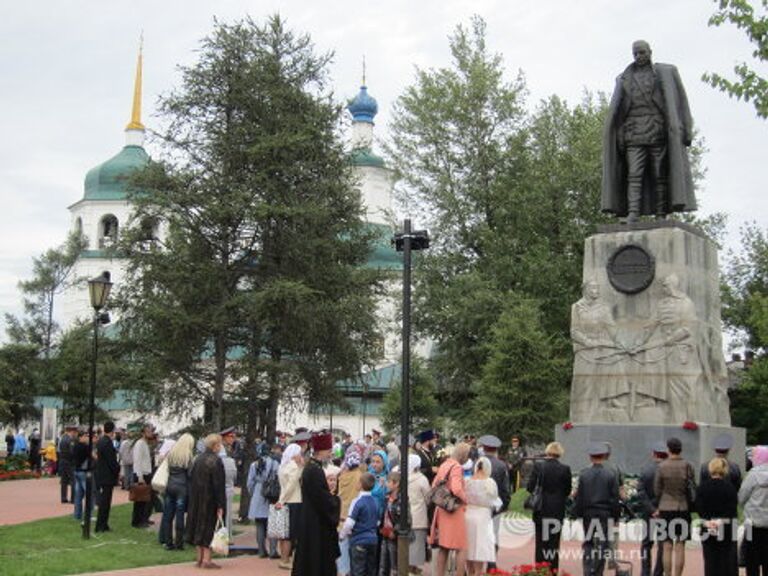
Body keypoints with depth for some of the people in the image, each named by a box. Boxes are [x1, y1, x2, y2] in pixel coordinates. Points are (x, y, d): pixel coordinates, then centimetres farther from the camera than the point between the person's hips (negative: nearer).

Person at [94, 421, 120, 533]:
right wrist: (118, 470, -5)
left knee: (103, 502, 15)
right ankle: (101, 526, 3)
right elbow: (112, 461, -21)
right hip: (107, 476, -9)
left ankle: (102, 525, 21)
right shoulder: (108, 443, -20)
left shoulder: (100, 441, 9)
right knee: (105, 502, -2)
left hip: (100, 475, 9)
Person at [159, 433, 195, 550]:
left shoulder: (171, 453, 5)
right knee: (179, 516, 2)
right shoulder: (188, 456, -8)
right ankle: (179, 543, 7)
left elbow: (165, 469, 9)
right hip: (182, 487, -4)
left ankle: (167, 542, 13)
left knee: (167, 515, 9)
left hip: (169, 486, 4)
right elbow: (190, 473, -8)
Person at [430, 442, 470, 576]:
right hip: (455, 510, -8)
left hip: (442, 510, 8)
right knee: (461, 548, -1)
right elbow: (457, 489, -28)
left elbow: (434, 486, 18)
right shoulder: (456, 467, -16)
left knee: (443, 548, 15)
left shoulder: (444, 465, 10)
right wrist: (465, 499, -11)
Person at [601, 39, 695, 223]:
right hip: (634, 132, 2)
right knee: (634, 174, -13)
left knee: (660, 175, -5)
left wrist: (685, 132, -6)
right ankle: (632, 214, -24)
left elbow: (679, 102, 5)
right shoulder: (625, 79, 18)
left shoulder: (666, 73, 11)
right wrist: (617, 138, 2)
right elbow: (616, 111, 14)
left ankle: (661, 217, -7)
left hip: (658, 130, -2)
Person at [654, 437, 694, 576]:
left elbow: (657, 490, -1)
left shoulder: (662, 466, -6)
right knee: (680, 547, 4)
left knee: (667, 547, 5)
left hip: (665, 508, 0)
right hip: (683, 508, 0)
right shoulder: (687, 466, -6)